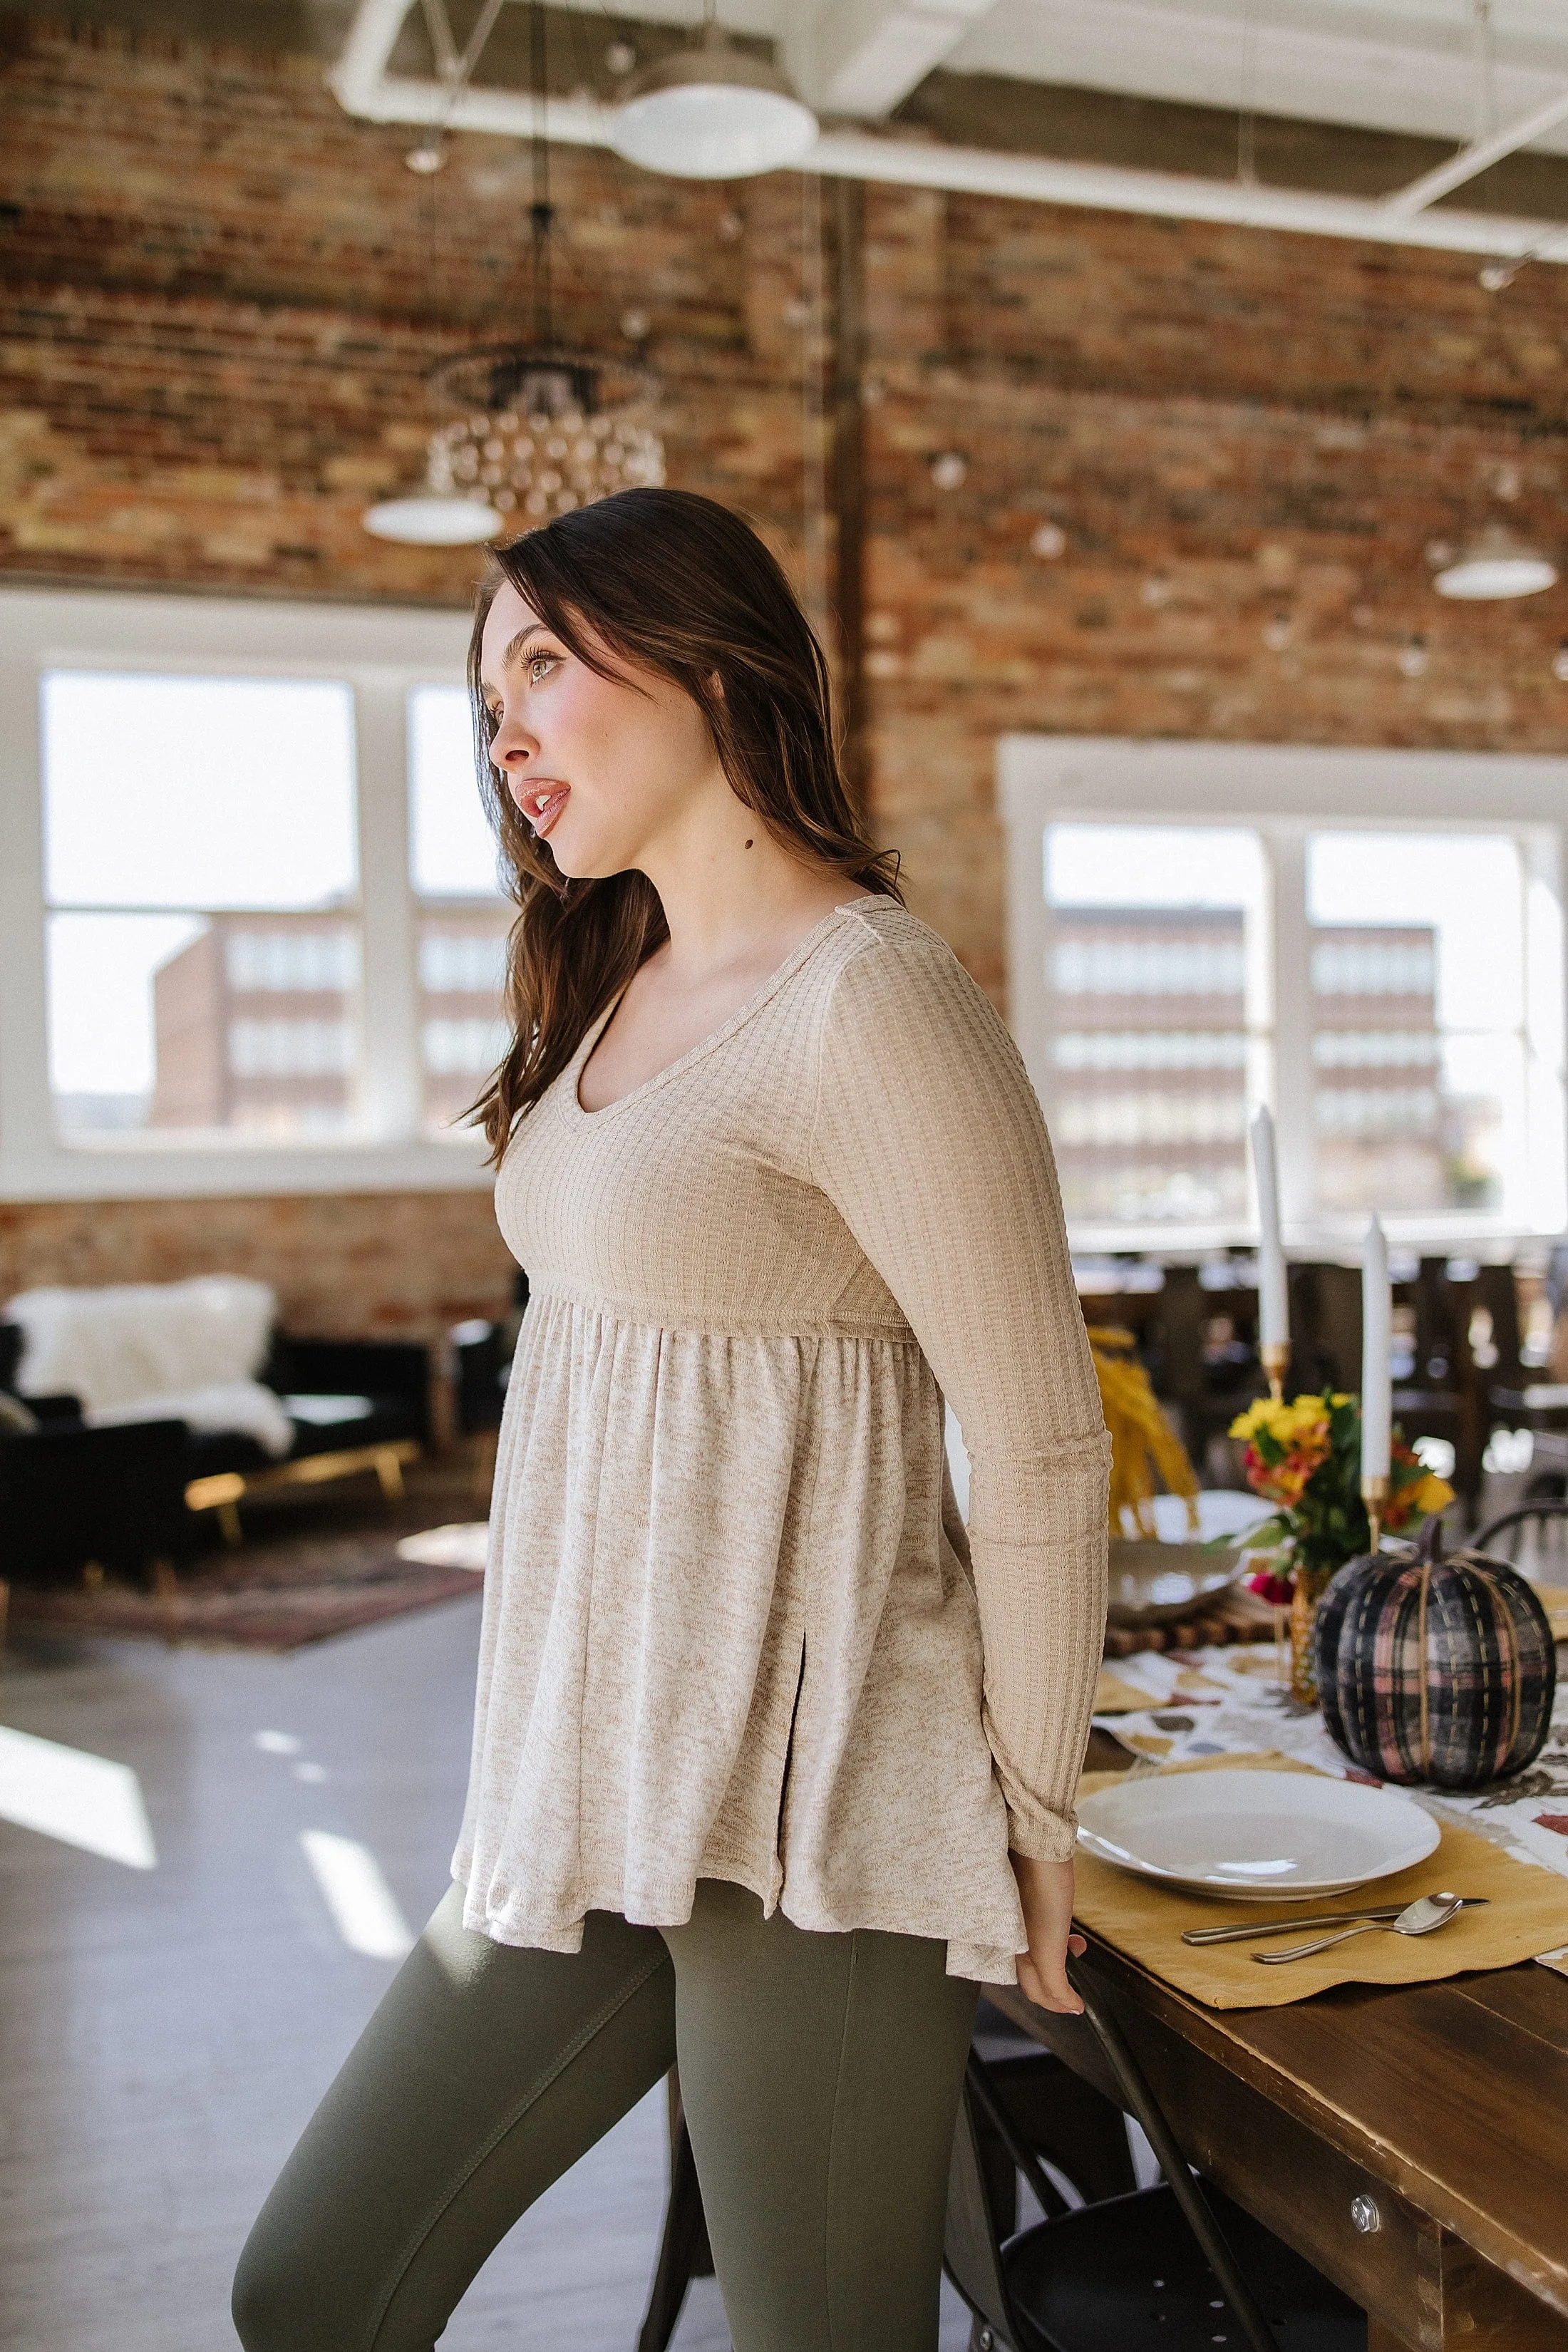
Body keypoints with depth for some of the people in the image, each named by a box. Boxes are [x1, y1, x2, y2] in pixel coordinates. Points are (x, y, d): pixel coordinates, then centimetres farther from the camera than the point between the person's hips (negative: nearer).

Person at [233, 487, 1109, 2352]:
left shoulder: (871, 998, -17)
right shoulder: (619, 989, 11)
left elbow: (1045, 1447, -15)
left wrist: (1030, 1814, -6)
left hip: (806, 1799, -8)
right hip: (597, 1784, 8)